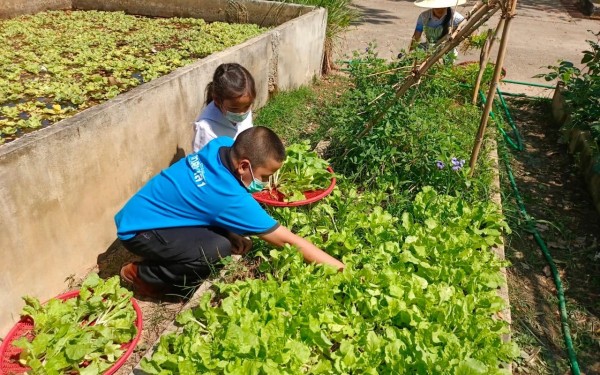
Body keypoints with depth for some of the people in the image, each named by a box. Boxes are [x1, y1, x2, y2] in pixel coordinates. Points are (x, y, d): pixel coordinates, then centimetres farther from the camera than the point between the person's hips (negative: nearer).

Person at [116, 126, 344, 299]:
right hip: (138, 231, -8)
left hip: (144, 211, 8)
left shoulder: (223, 145, -12)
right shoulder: (230, 198, -31)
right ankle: (143, 275, -4)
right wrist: (340, 269, -20)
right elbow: (287, 240, -26)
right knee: (219, 249, -27)